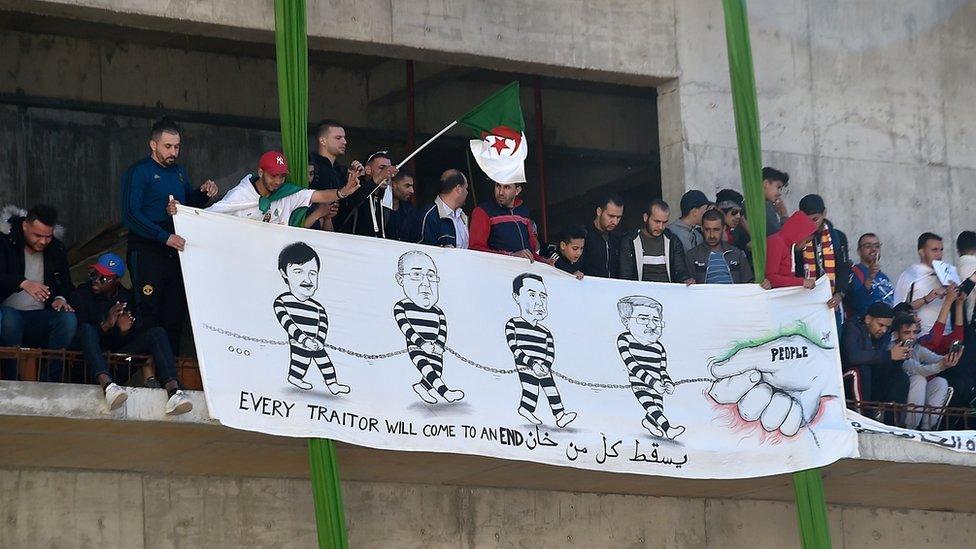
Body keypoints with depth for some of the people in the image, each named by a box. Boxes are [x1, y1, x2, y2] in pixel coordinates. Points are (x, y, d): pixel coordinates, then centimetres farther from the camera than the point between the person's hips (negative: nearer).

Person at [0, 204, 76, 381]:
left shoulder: (57, 250, 10)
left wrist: (61, 298, -5)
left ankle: (48, 384, -23)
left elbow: (66, 285, 19)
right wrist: (23, 283, -38)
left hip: (39, 317, 4)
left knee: (69, 319, -26)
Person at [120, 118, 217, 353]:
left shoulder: (178, 171, 15)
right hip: (147, 253, -7)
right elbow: (131, 215, -17)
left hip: (176, 252, 7)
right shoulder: (139, 172, -7)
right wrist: (166, 237, -25)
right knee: (149, 316, -8)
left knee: (175, 315, 9)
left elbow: (190, 203, 29)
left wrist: (204, 193, 5)